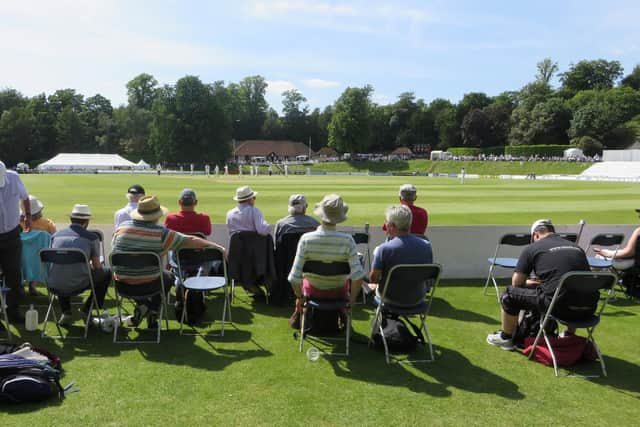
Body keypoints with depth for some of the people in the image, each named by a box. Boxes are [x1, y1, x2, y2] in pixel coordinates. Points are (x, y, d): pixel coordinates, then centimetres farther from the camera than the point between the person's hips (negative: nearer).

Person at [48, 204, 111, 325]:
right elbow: (97, 267, 8)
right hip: (78, 285, -4)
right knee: (106, 273, 20)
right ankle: (87, 309, 22)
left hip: (54, 285, 4)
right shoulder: (92, 237, 0)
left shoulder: (56, 235, 11)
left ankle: (66, 312, 29)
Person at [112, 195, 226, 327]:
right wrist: (217, 247, -6)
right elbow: (190, 241, -13)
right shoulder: (161, 233, -16)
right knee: (168, 277, 28)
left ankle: (141, 305, 18)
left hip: (122, 284, 3)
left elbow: (114, 248, 10)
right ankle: (152, 312, 21)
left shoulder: (122, 227, -5)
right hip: (148, 285, -3)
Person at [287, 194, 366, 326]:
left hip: (313, 291, 0)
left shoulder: (306, 239, -27)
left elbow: (295, 278, -25)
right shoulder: (347, 240, -28)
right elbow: (358, 276, -29)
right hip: (338, 292, 0)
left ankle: (298, 315, 52)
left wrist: (299, 297, -6)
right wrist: (352, 298, -12)